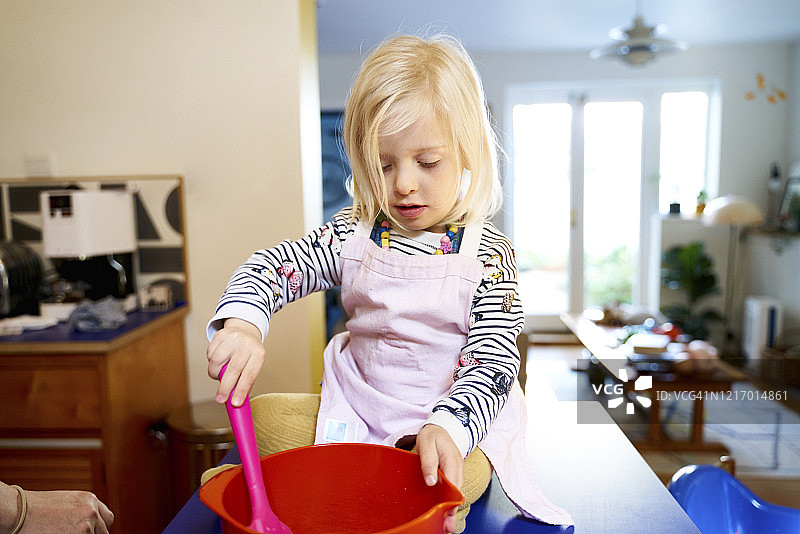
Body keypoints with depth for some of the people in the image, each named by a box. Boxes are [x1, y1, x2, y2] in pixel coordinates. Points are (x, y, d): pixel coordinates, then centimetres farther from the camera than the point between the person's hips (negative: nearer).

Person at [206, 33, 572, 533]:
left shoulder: (486, 253, -14)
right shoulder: (353, 233, -4)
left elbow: (493, 361, -17)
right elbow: (271, 266, -6)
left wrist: (446, 427, -36)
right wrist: (241, 324, -29)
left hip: (455, 416, -2)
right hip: (356, 406, 3)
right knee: (263, 416, -9)